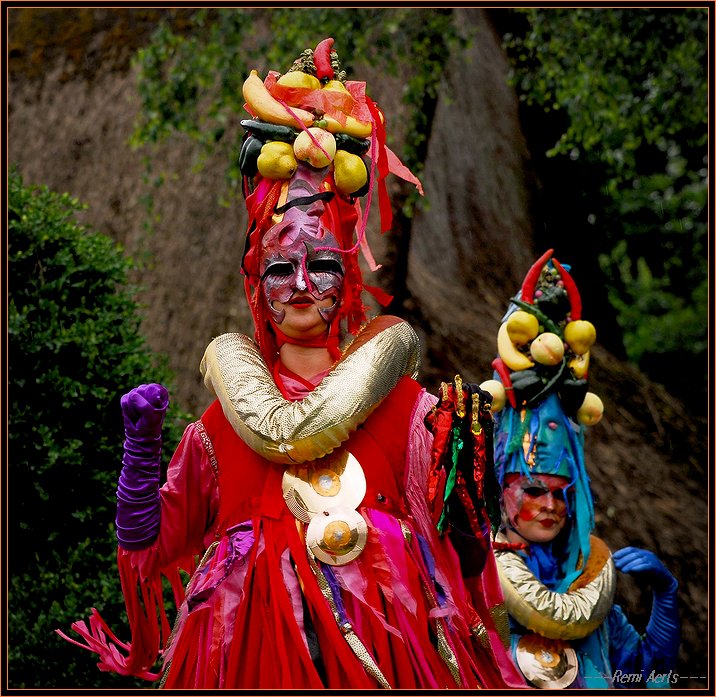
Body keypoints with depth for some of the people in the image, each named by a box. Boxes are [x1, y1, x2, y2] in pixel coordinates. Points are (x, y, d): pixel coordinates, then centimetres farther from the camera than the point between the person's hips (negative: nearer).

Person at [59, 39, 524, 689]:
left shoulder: (400, 404, 7)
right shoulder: (221, 417, 9)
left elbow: (456, 535, 3)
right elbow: (152, 548, 10)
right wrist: (141, 440, 0)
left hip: (379, 643, 0)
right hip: (252, 647, 1)